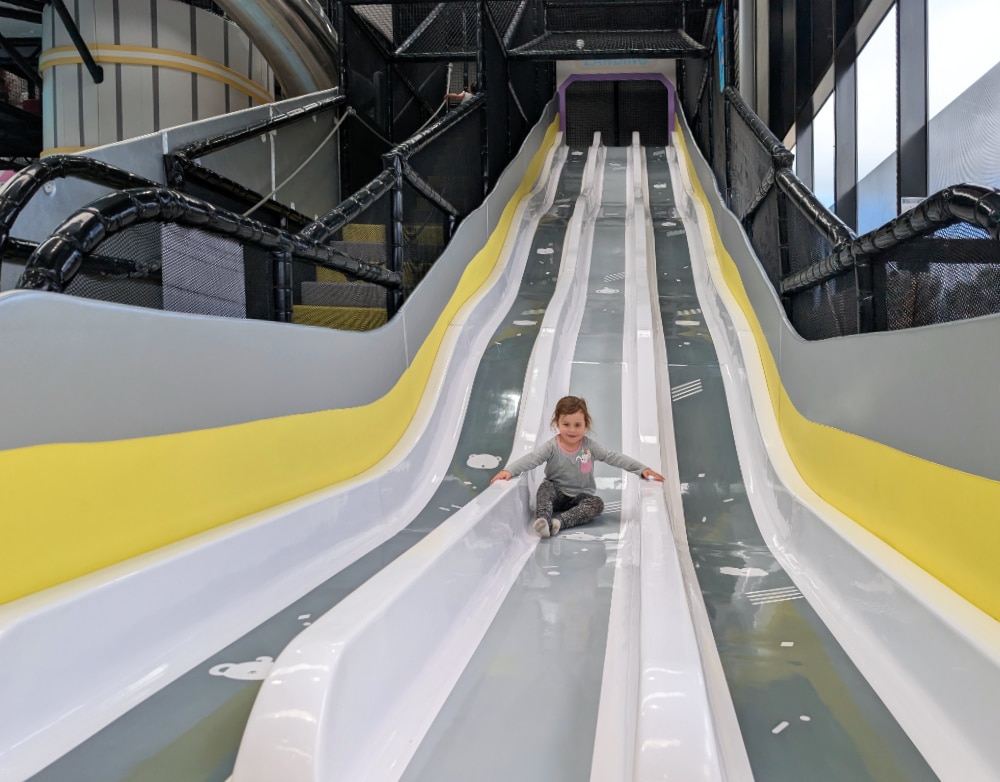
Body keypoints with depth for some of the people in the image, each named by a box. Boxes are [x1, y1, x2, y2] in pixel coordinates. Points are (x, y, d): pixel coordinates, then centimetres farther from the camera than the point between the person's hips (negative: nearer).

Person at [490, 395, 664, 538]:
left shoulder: (589, 445, -7)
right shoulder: (551, 447, -13)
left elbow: (614, 457, -9)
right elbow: (531, 459, -24)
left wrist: (642, 469, -18)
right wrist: (508, 470, -42)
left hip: (581, 496, 1)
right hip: (556, 494, -1)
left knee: (597, 503, -27)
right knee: (545, 487, -31)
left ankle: (560, 521, -43)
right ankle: (543, 520, -51)